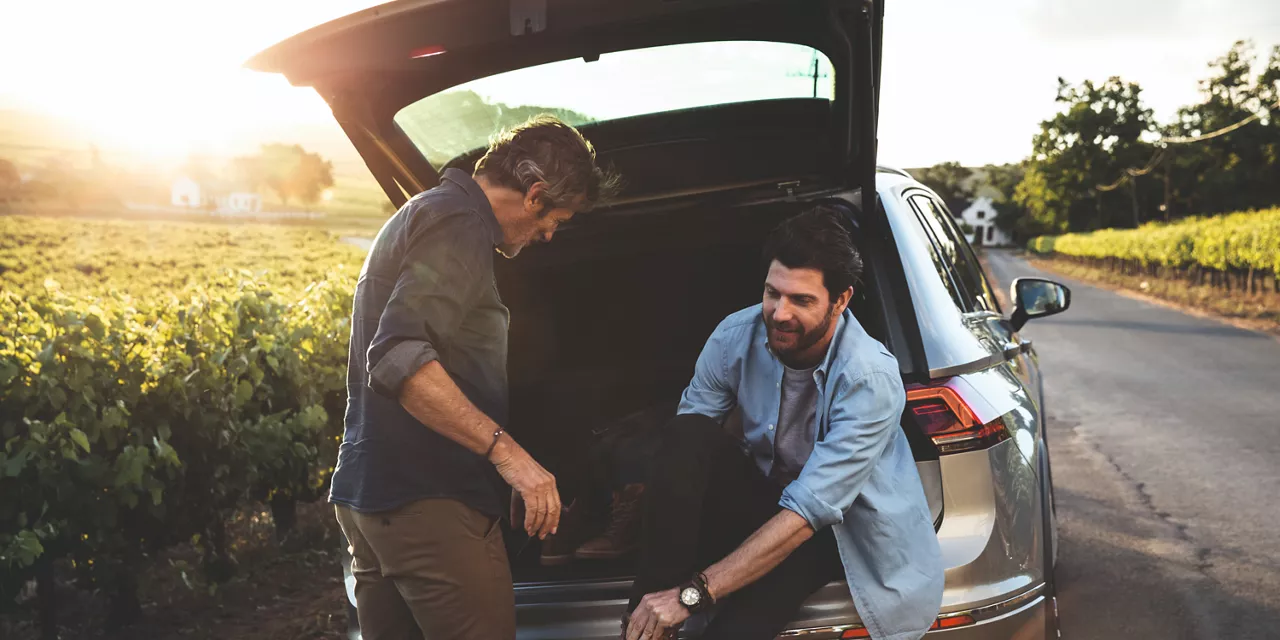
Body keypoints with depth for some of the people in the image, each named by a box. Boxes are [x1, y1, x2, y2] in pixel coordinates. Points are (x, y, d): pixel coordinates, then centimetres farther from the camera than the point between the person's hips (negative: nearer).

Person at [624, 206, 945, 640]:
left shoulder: (870, 378, -29)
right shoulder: (736, 336, -16)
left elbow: (807, 513, -32)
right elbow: (682, 447, -13)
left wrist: (692, 593, -35)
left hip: (835, 525, -4)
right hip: (762, 492, 4)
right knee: (688, 434, -27)